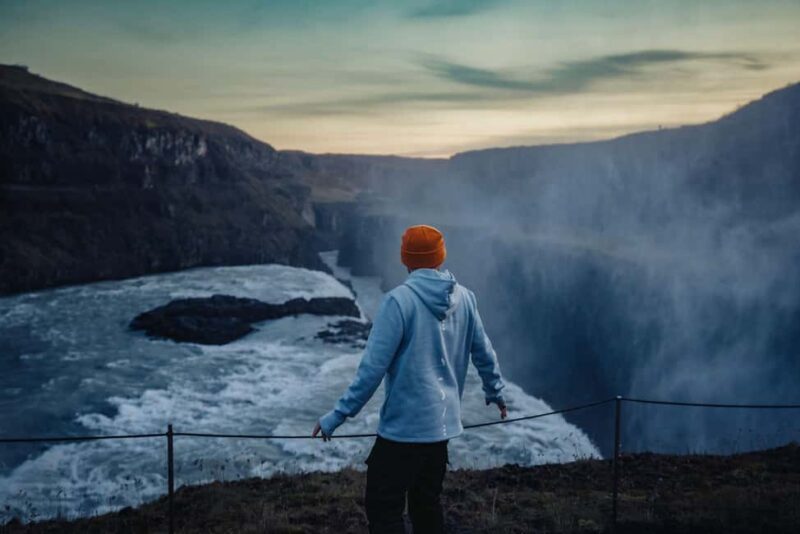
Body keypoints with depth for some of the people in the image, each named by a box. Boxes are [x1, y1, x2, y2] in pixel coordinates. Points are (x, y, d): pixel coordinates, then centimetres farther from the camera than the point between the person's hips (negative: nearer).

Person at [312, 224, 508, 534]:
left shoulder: (399, 300, -15)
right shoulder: (464, 298, 2)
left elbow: (373, 366, -18)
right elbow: (483, 353, 13)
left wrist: (339, 414, -12)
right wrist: (495, 392, 31)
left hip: (405, 424, -6)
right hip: (443, 423, 7)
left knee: (382, 507, 1)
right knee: (426, 501, 19)